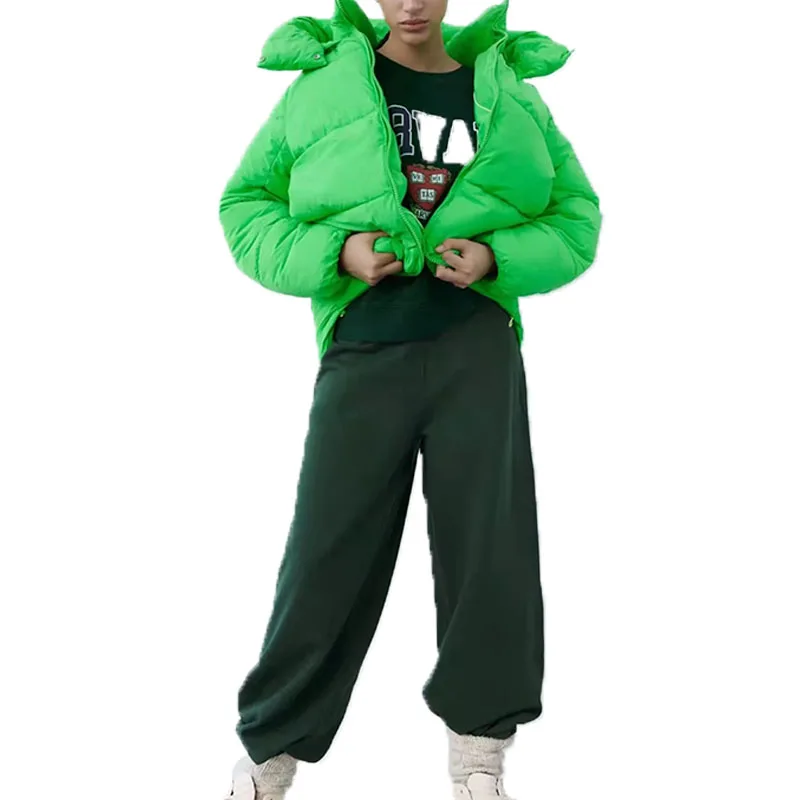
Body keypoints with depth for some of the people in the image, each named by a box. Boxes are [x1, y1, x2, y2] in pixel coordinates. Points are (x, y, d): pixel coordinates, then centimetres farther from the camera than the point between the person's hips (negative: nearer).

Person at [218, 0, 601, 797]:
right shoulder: (323, 82, 5)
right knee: (330, 552, 1)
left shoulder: (506, 91, 8)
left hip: (477, 348, 2)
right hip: (364, 351, -1)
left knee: (489, 543, 4)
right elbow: (248, 204, 6)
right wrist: (335, 253, -10)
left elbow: (573, 216, 10)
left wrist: (496, 259, -8)